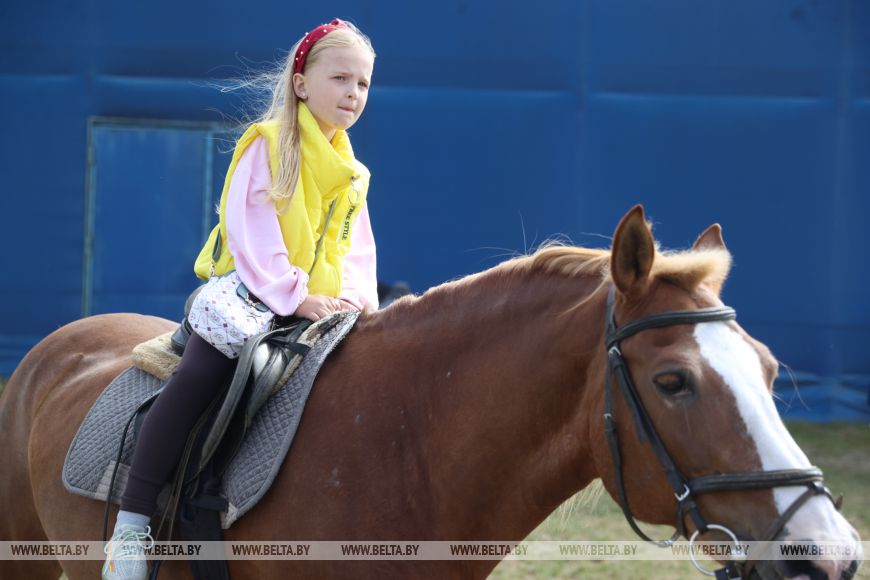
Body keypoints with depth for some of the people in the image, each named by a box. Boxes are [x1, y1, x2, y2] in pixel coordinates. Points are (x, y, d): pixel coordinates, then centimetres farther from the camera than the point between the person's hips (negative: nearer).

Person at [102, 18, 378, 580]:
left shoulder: (352, 175, 17)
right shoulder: (267, 145, -3)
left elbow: (358, 249, 14)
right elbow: (251, 231, -13)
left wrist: (355, 296, -8)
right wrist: (296, 296, -22)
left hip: (317, 308, 7)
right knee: (198, 375, -29)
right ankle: (133, 523, -30)